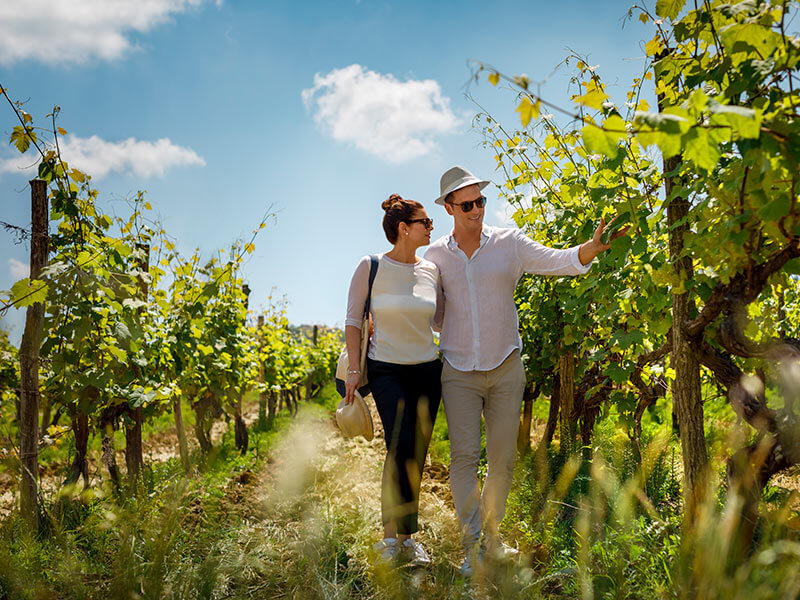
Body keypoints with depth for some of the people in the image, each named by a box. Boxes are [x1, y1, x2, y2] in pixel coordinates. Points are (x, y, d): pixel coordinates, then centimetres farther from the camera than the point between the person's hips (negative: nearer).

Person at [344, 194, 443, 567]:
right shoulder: (371, 267, -5)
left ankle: (407, 536, 16)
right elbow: (353, 319, 0)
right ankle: (392, 536, -5)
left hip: (427, 371, 4)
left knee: (417, 456, 4)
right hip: (386, 370, -4)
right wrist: (354, 369, -5)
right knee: (401, 446, -19)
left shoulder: (431, 271, 6)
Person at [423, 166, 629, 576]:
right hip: (459, 371, 0)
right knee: (464, 455, -7)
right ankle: (472, 545, 0)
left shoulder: (509, 244, -1)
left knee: (503, 457, 6)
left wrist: (593, 248, -30)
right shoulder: (436, 256, 3)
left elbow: (558, 262, -11)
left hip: (505, 368, 1)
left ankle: (491, 531, 25)